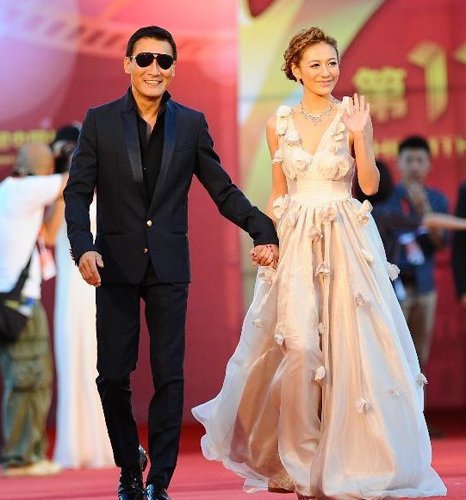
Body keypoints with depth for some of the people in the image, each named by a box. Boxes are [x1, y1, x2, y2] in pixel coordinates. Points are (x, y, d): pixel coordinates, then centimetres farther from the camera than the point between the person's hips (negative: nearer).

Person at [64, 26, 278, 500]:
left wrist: (263, 230, -8)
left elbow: (222, 190, 6)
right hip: (116, 264, 0)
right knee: (112, 376, 2)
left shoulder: (191, 124, 5)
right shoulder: (99, 121, 2)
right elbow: (78, 192, -1)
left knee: (169, 377, 0)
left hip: (168, 266, 0)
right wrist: (83, 246, -17)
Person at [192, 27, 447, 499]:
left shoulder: (352, 116, 1)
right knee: (298, 345, -7)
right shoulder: (279, 124, 8)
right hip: (294, 242, 1)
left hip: (347, 242, -1)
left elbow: (371, 185, -4)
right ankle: (297, 459, 5)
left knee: (347, 344, -5)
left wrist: (359, 137, -16)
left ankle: (348, 457, 6)